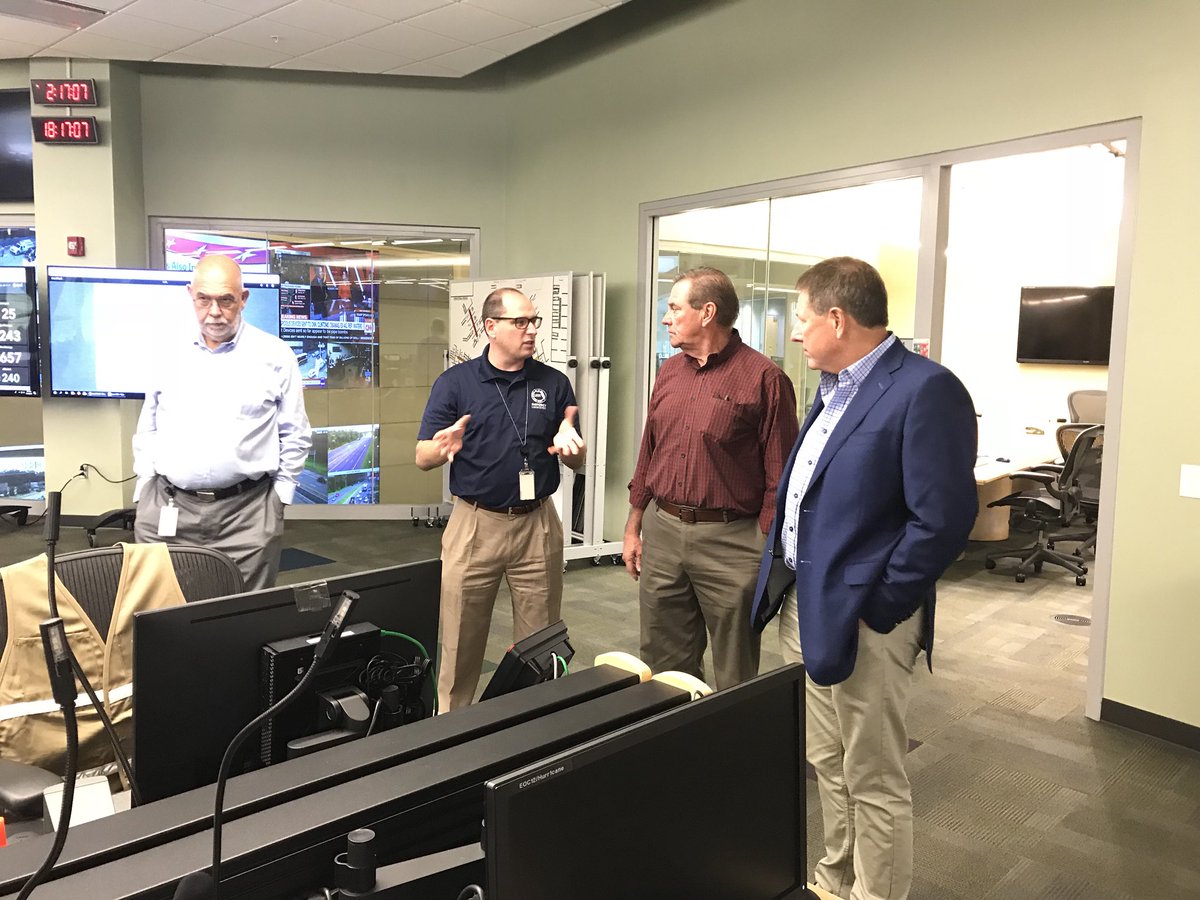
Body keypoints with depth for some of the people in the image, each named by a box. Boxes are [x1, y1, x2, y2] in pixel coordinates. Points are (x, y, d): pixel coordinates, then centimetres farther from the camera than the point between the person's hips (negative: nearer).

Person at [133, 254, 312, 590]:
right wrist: (144, 492, 10)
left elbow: (295, 436, 5)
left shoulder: (275, 356, 1)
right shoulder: (169, 355, 10)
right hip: (166, 511, 3)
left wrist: (278, 496, 0)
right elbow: (146, 432, 18)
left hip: (247, 512, -2)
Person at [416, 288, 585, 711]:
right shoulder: (455, 382, 0)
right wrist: (444, 448, -24)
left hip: (538, 525, 2)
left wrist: (570, 446, -16)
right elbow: (423, 458, -2)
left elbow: (577, 462, 7)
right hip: (474, 523, -2)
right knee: (460, 641, 7)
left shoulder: (554, 383, 5)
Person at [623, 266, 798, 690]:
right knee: (663, 665, 16)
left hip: (730, 540, -6)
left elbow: (779, 474, -10)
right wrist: (633, 528, 16)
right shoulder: (669, 373, 10)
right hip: (662, 532, 6)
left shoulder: (763, 378, -10)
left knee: (736, 678, 9)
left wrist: (766, 551, -12)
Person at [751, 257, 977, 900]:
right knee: (828, 764, 24)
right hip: (801, 605, 9)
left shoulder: (926, 389, -17)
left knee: (872, 781, 8)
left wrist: (870, 606, -17)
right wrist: (786, 587, 13)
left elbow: (942, 521, -21)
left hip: (857, 617, -9)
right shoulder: (835, 389, 11)